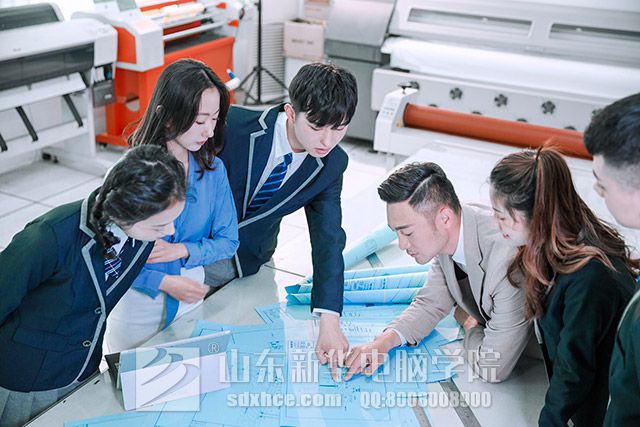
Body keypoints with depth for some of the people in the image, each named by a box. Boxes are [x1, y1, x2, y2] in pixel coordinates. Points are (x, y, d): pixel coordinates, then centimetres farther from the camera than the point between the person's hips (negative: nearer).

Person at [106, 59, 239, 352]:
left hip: (190, 305, 3)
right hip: (137, 306, -3)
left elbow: (228, 241, -1)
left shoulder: (214, 169, -7)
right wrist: (164, 282, -22)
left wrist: (182, 250, -18)